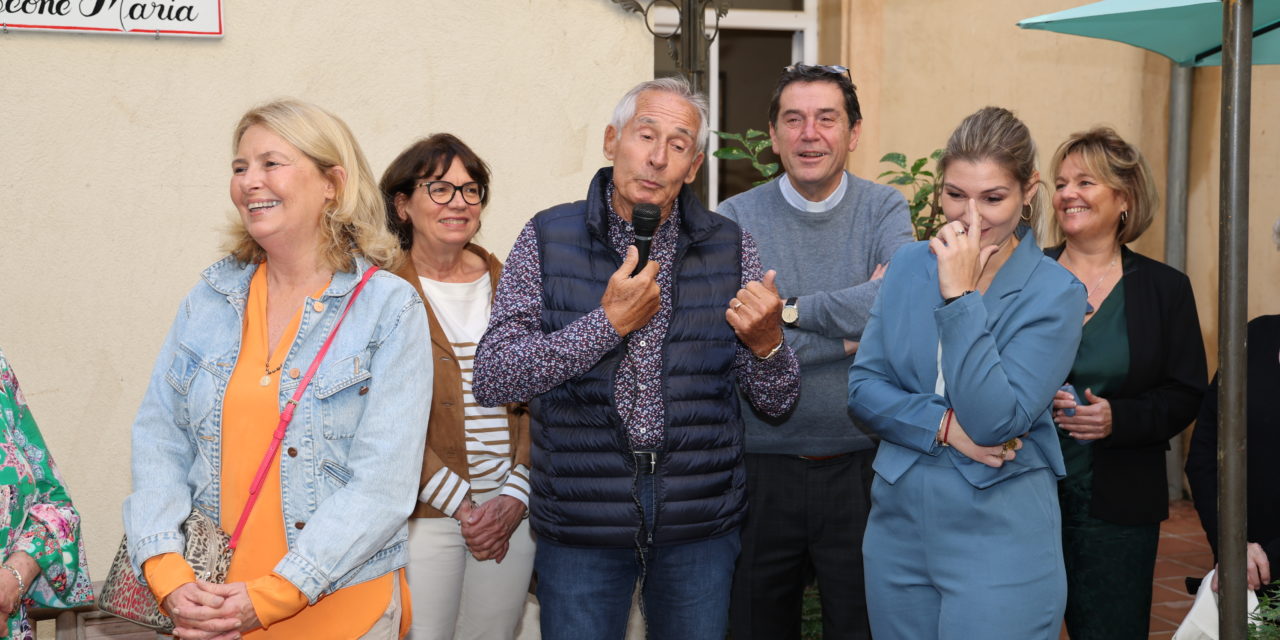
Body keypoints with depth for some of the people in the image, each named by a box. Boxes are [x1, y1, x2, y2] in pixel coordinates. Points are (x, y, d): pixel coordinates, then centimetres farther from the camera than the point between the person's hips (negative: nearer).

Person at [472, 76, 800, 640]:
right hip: (580, 527, -1)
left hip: (700, 526, 2)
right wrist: (608, 323, -19)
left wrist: (766, 341, -20)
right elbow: (491, 381, -11)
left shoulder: (728, 247, 2)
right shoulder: (548, 239, -3)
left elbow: (776, 402, 3)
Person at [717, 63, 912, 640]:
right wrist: (852, 329, -16)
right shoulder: (735, 219, -1)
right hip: (761, 468, 0)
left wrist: (790, 308, -18)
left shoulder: (884, 210, 0)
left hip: (861, 466, 0)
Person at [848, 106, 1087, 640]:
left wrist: (960, 296, -20)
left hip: (1000, 541, -4)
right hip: (897, 527, 4)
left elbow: (996, 422, -18)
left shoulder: (1054, 293, -9)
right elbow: (863, 386, 3)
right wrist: (944, 426, -14)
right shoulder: (910, 266, 4)